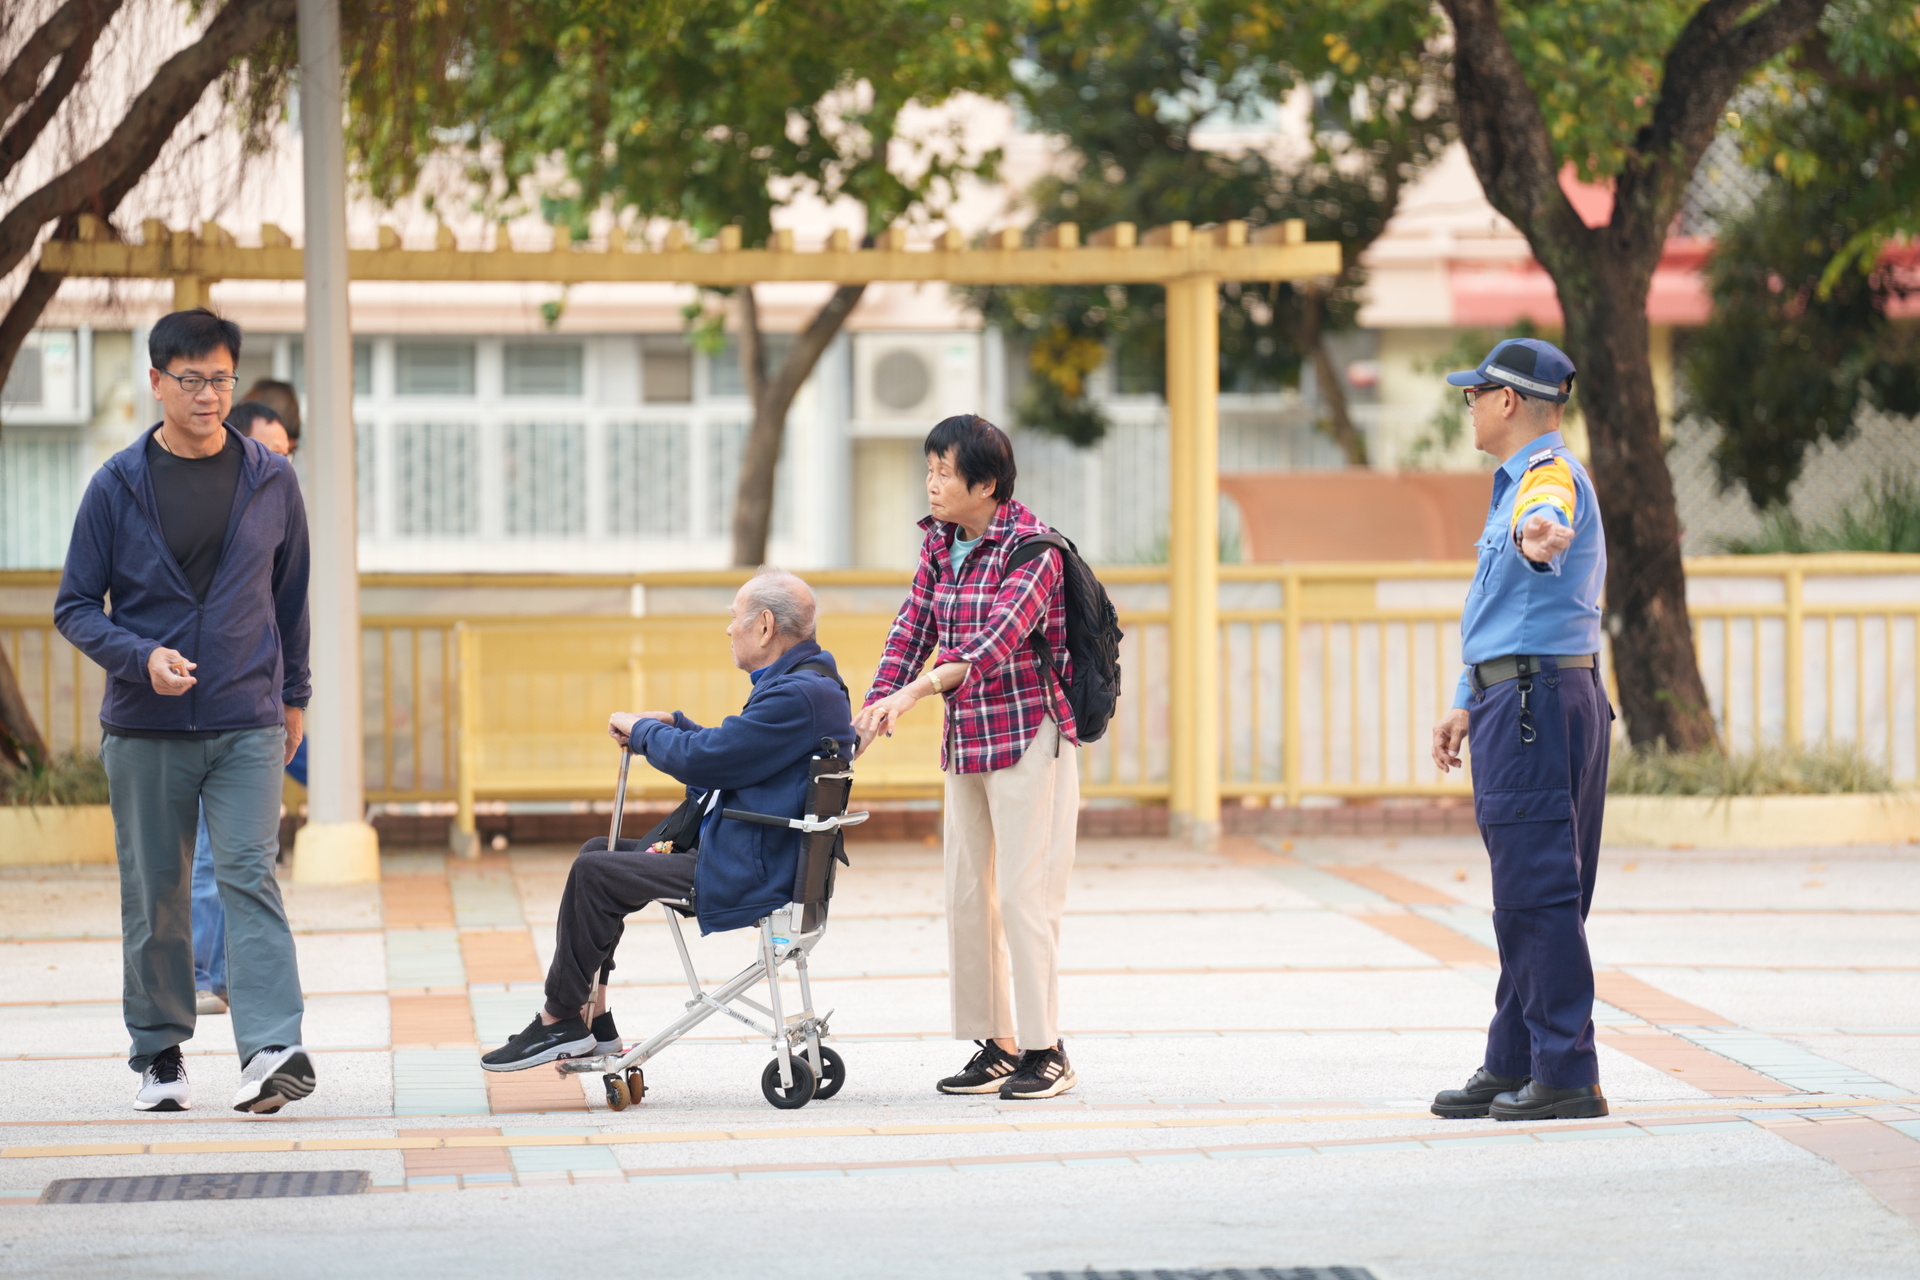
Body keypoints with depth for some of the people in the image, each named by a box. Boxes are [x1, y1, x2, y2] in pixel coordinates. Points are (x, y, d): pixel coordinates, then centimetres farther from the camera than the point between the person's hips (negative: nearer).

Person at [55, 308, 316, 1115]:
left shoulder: (271, 481, 4)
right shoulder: (118, 486, 0)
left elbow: (290, 595, 16)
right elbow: (76, 607, 2)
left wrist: (293, 694, 19)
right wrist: (141, 656, -14)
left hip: (248, 724, 0)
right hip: (144, 730, 0)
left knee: (250, 876, -14)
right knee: (153, 895, 7)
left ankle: (274, 1048, -23)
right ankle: (158, 1055, 18)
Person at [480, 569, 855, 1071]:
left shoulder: (799, 696, -21)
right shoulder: (801, 682, 15)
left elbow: (703, 760, -23)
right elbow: (730, 752, 27)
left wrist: (641, 729, -6)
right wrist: (670, 724, 13)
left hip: (745, 876, -11)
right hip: (752, 861, 11)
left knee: (593, 874, -13)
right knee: (597, 854, 14)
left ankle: (561, 1019, -3)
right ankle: (591, 1018, 10)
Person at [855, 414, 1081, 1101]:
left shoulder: (1031, 549, -15)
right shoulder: (941, 545, 8)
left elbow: (998, 638, -28)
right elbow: (913, 630, 6)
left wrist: (914, 692, -40)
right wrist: (871, 710, -8)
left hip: (1029, 739, -8)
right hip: (965, 743, 8)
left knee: (1024, 893, -8)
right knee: (967, 895, 7)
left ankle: (1046, 1051, -2)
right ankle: (996, 1046, 14)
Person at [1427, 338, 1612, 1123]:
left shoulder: (1550, 475, -13)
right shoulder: (1523, 483, 22)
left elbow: (1546, 517, -41)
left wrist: (1537, 531, -64)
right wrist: (1468, 704, 35)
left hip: (1535, 701, -11)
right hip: (1524, 698, 11)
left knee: (1539, 891, -11)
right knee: (1531, 895, 16)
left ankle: (1566, 1077, -10)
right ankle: (1514, 1065, 24)